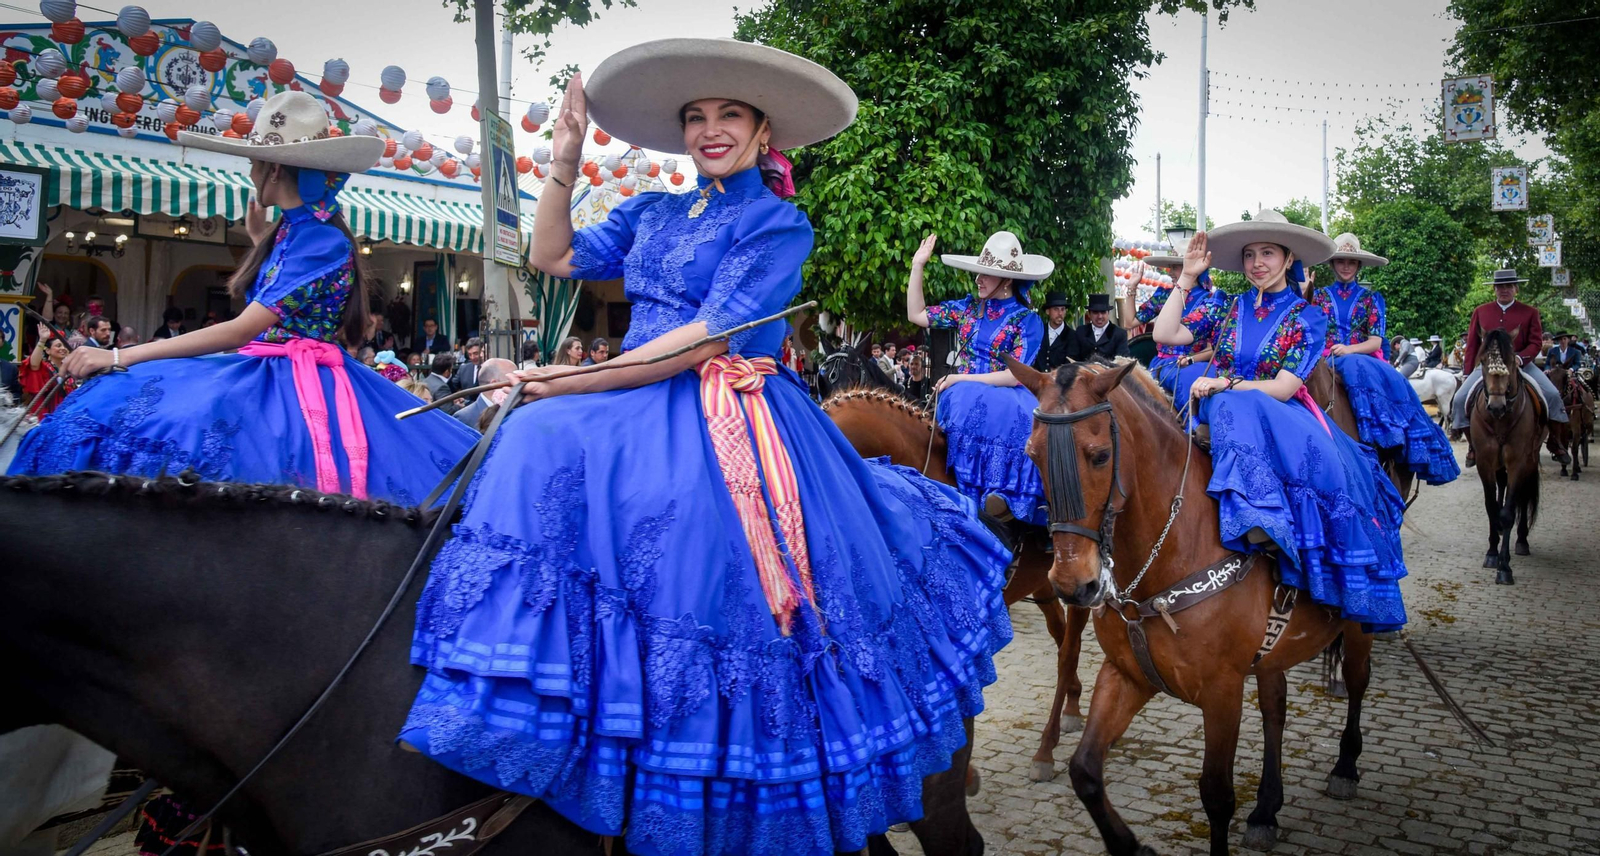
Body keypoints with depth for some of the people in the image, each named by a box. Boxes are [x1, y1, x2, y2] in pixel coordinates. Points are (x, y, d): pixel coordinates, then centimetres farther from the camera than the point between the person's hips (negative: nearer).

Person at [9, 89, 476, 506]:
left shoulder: (323, 241, -13)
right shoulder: (289, 231, 14)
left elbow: (243, 329, -20)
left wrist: (121, 356, -19)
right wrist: (259, 238, 25)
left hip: (301, 385, -9)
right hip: (267, 372, 9)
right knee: (120, 403, -7)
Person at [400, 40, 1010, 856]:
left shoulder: (779, 223, -1)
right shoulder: (652, 214, 18)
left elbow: (710, 337, -11)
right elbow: (552, 258, 18)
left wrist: (581, 380, -15)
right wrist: (563, 167, 6)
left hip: (731, 417, -6)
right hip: (642, 407, 6)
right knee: (541, 444, -20)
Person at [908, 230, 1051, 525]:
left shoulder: (1028, 321, 0)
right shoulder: (969, 307, 12)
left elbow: (1014, 376, -10)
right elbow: (917, 315, 15)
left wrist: (963, 379, -14)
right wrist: (917, 266, 9)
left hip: (1005, 397, -2)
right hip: (963, 394, 2)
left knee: (1014, 417, -38)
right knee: (965, 407, -36)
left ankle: (1007, 496, -41)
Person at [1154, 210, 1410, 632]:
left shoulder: (1308, 318, 7)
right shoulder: (1232, 307, 14)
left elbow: (1283, 388, -7)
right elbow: (1164, 334, 3)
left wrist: (1226, 383, -20)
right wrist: (1187, 277, 3)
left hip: (1282, 418, -1)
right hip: (1226, 414, 1)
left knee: (1327, 468, -33)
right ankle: (1257, 512, -49)